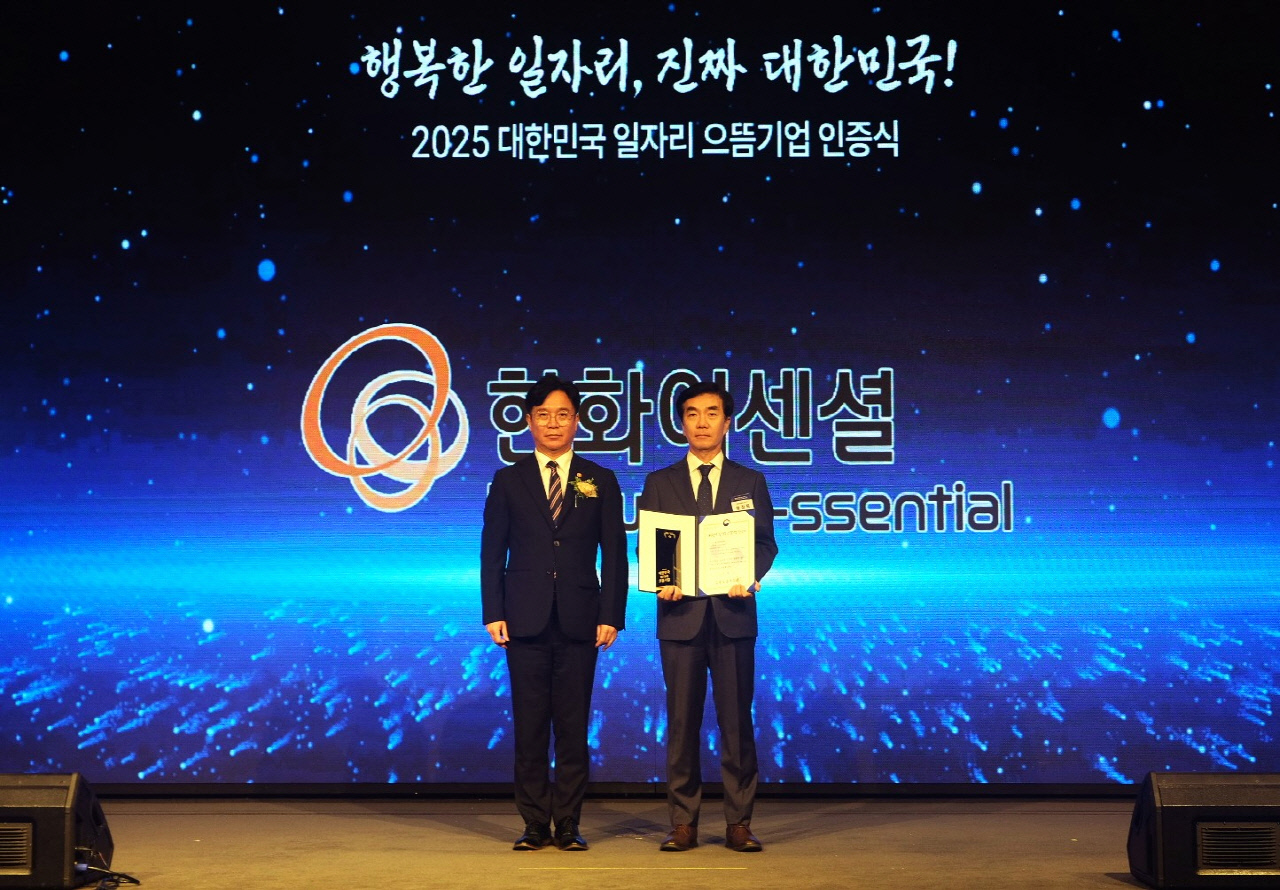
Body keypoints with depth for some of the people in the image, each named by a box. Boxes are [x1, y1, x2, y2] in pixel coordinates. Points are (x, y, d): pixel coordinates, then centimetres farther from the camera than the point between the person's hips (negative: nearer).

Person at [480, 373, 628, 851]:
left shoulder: (600, 481, 8)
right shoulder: (508, 480, 8)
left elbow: (614, 555, 6)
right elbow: (492, 553, 6)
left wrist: (611, 615, -2)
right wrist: (493, 614, -2)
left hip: (579, 619, 0)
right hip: (526, 619, 0)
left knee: (574, 726, 2)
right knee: (529, 725, 3)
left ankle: (568, 824, 10)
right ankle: (534, 824, 10)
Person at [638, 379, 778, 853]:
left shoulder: (750, 482, 11)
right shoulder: (659, 482, 11)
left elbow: (765, 543, 7)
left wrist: (748, 576, -13)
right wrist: (661, 580, -12)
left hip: (732, 613, 0)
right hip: (681, 613, 0)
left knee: (736, 720, 0)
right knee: (682, 720, 2)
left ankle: (739, 823, 6)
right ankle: (683, 823, 8)